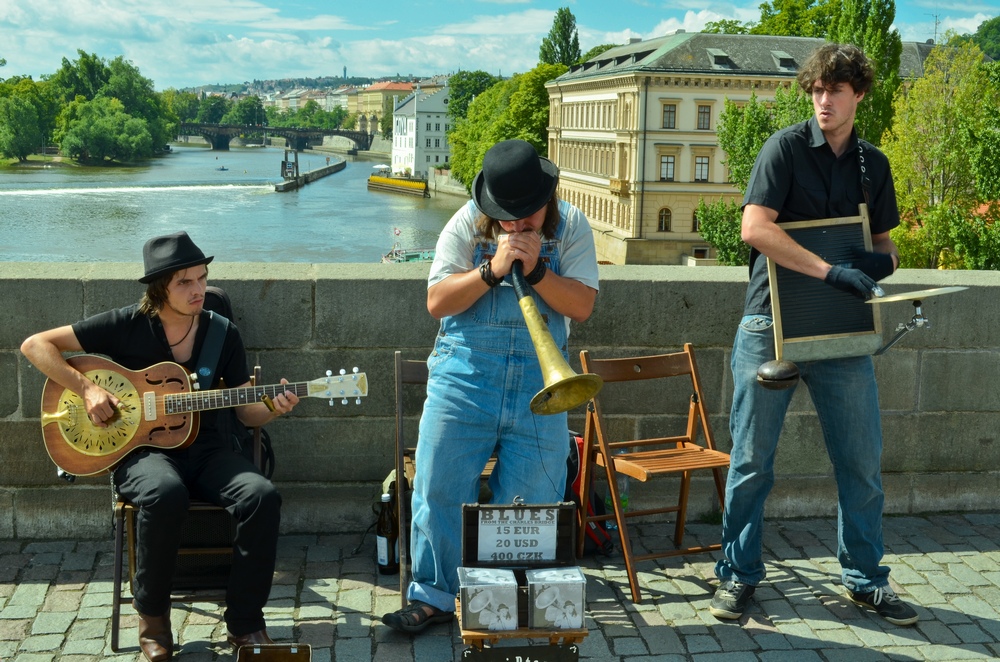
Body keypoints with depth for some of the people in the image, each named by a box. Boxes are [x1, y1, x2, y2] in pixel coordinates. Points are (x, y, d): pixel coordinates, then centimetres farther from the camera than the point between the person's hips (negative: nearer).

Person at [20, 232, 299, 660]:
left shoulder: (224, 335, 5)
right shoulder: (127, 325, -3)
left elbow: (247, 412, 7)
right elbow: (35, 345, -1)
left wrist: (273, 407, -16)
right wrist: (87, 389, -13)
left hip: (204, 448, 3)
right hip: (139, 449, -3)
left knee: (262, 497, -27)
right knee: (166, 494, -38)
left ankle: (245, 622, -10)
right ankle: (152, 616, -13)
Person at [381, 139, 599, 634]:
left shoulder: (570, 227, 2)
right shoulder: (467, 224, -1)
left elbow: (582, 306, -5)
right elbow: (436, 301, -6)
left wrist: (536, 269, -19)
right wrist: (492, 270, -19)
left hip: (538, 387, 0)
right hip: (464, 379, 0)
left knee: (532, 501, 3)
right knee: (439, 489, 0)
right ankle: (434, 596, 16)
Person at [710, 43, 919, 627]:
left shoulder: (873, 164, 11)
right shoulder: (786, 147, -5)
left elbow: (883, 240, 20)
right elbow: (756, 228, -17)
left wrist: (885, 260, -5)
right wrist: (831, 271, -22)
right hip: (771, 325, -4)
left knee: (863, 461, 8)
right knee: (751, 461, 4)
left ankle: (865, 578, 25)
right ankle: (739, 574, 19)